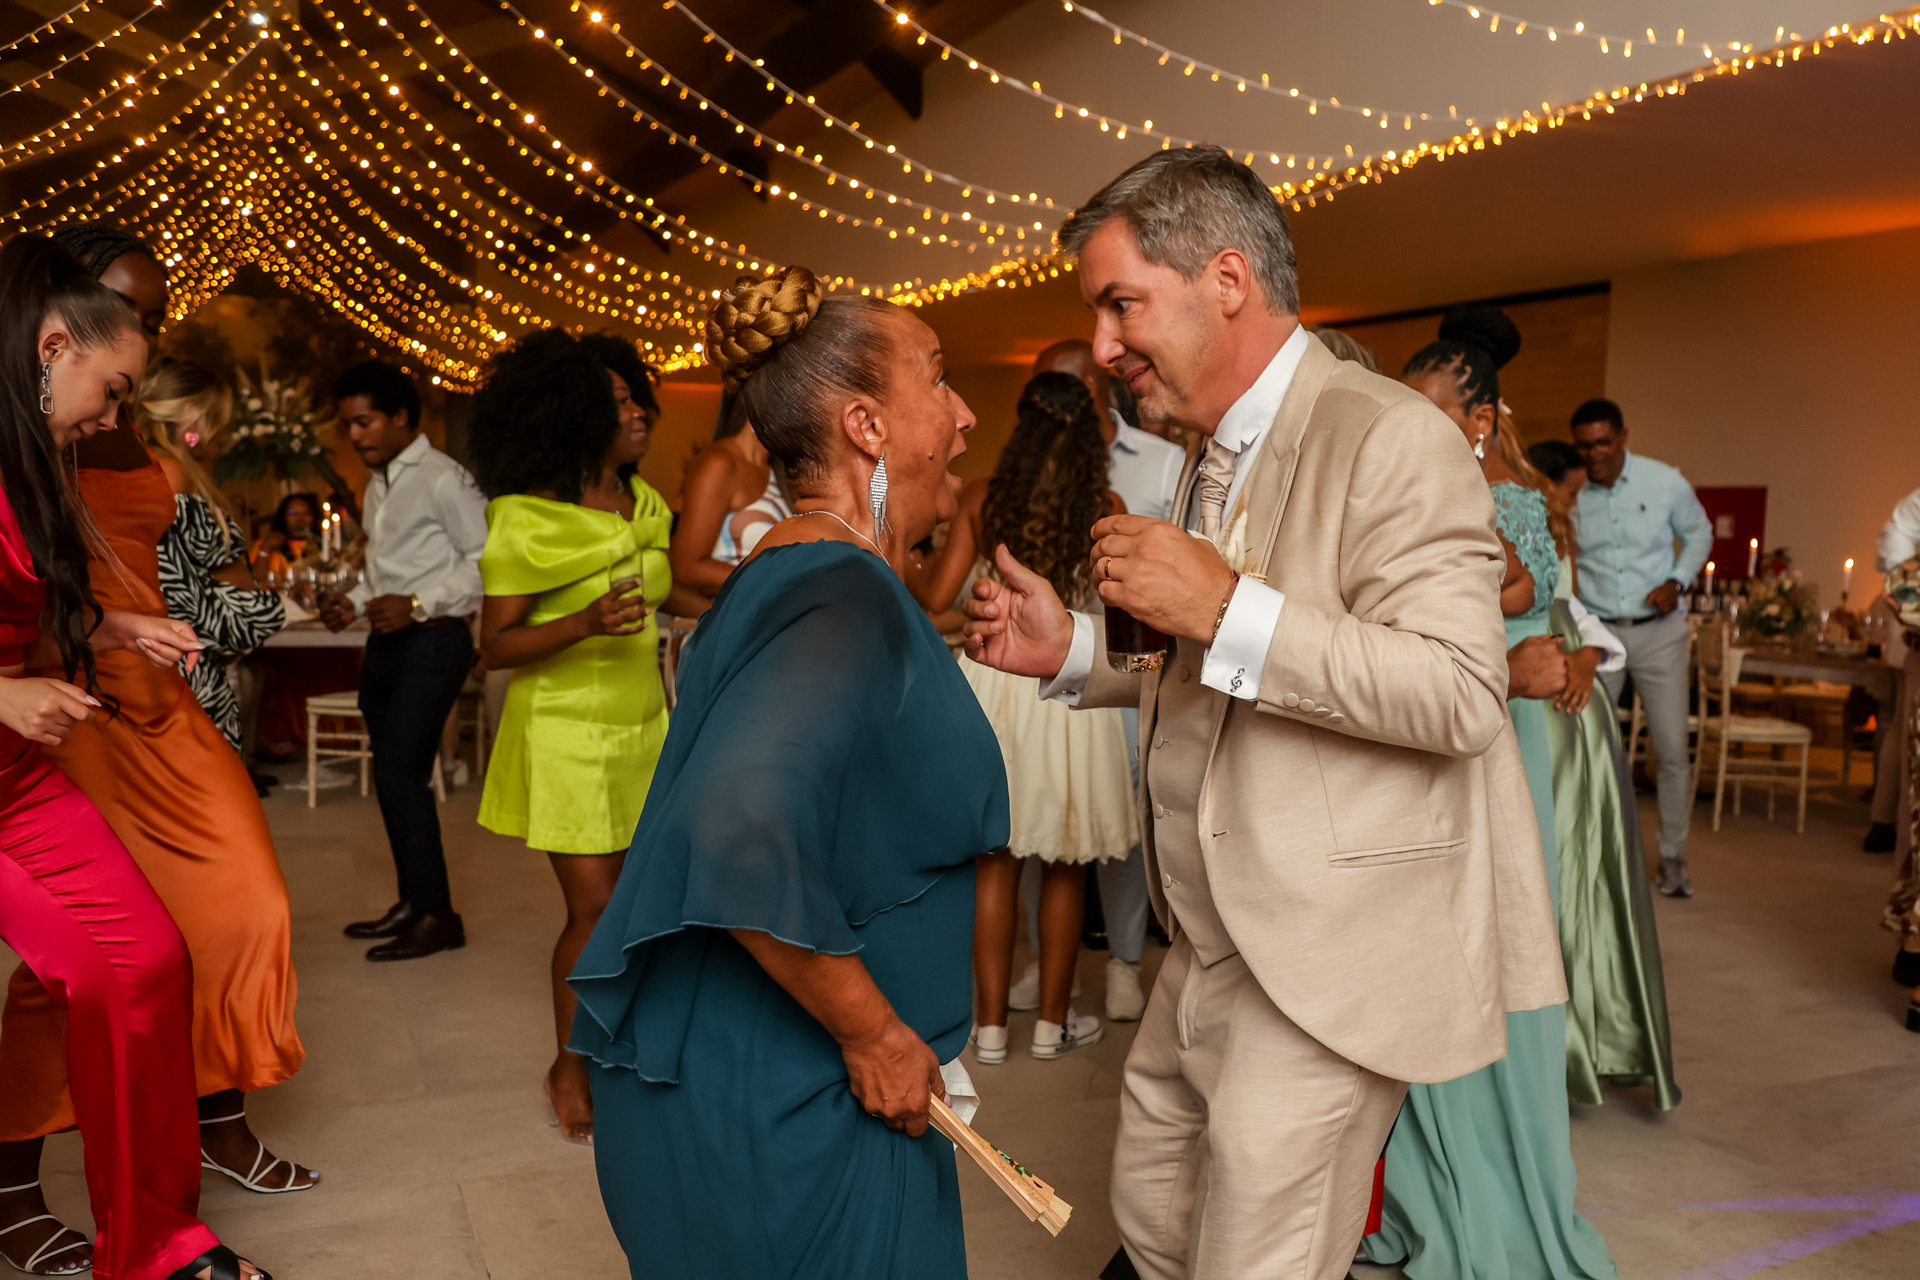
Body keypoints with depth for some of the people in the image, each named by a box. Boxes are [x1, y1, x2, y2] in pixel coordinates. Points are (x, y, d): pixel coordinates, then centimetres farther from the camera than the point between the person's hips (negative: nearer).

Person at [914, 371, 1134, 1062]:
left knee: (996, 859, 10)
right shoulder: (1106, 506, -5)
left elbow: (936, 597, -2)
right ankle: (1052, 1022, 20)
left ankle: (991, 1025, 15)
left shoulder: (982, 497, -2)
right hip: (1072, 685, -1)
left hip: (992, 679, 1)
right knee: (1065, 865, 11)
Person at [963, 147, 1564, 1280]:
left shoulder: (1391, 440, -16)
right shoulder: (1217, 461, 14)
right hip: (1214, 947, 9)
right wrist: (1074, 649, 7)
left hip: (1331, 963, -9)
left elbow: (1460, 694, -24)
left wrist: (1228, 609, -27)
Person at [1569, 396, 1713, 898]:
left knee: (1673, 750, 0)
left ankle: (1673, 859, 15)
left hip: (1658, 631, 0)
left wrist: (1676, 581, -4)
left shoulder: (1666, 482, -4)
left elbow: (1699, 533, 13)